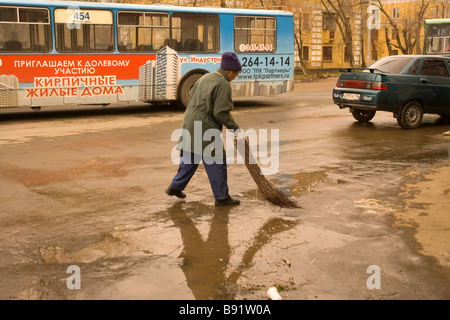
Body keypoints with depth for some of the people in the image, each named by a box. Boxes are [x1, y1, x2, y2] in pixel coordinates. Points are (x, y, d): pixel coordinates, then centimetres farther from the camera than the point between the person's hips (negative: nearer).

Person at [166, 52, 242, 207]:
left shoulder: (205, 77, 12)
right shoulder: (223, 85, -14)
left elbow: (191, 95, 21)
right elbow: (221, 113, -19)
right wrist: (235, 128, -10)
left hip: (190, 123, 9)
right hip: (205, 128, -9)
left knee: (189, 158, 21)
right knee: (217, 162, 1)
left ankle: (176, 187, 27)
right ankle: (221, 197, 7)